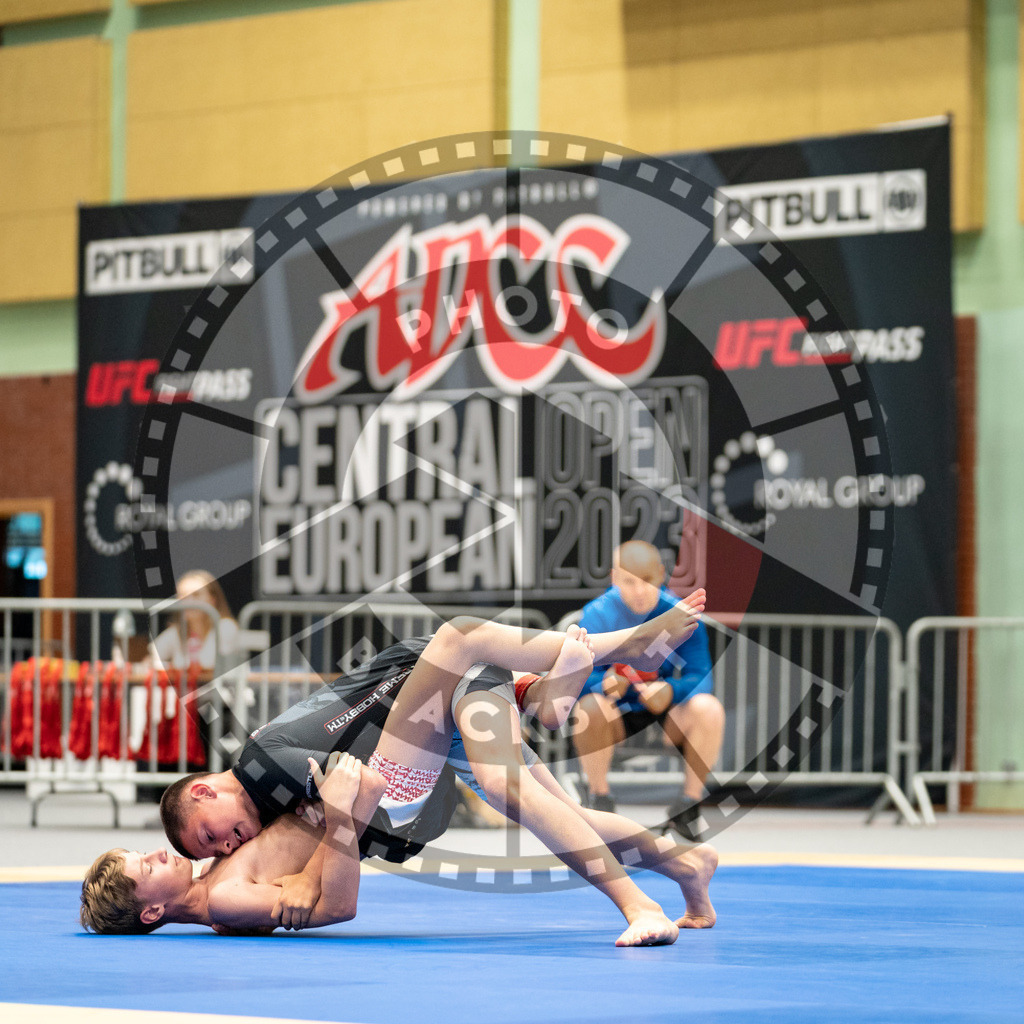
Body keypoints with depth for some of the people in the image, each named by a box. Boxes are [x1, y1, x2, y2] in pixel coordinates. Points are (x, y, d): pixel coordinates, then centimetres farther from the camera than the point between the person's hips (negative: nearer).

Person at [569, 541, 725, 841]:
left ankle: (689, 803, -11)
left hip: (668, 714, 1)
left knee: (708, 709, -29)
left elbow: (700, 677, -15)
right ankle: (600, 800, -12)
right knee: (589, 707, -33)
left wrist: (671, 691, -38)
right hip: (619, 716, -1)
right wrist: (606, 684, -42)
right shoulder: (598, 615, -13)